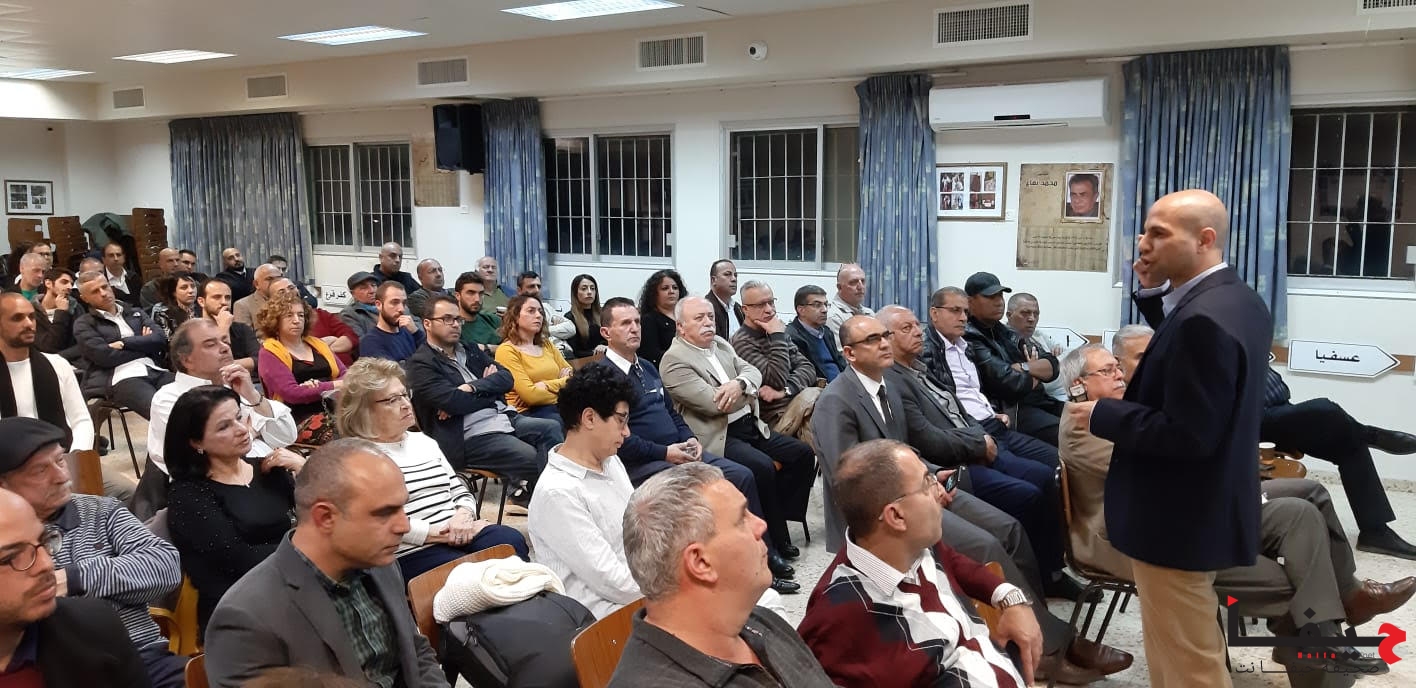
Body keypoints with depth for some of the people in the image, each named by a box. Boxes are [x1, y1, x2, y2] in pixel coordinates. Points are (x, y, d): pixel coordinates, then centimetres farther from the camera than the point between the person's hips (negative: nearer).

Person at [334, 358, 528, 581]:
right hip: (411, 554, -7)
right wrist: (444, 533, -15)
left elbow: (460, 490, 21)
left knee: (512, 541, -23)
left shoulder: (424, 441, 22)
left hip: (461, 535, 7)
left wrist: (462, 517, -3)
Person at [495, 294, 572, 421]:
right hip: (529, 413, -6)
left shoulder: (546, 344, 20)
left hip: (558, 407, 7)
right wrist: (562, 384, 1)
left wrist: (546, 386, -5)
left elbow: (573, 376, 12)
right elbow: (530, 395, -11)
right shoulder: (507, 350, -1)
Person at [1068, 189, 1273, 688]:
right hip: (1208, 507, 10)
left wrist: (1101, 416, -16)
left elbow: (1188, 434, -28)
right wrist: (1157, 292, 4)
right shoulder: (1239, 300, 6)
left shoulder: (1203, 318, -26)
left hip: (1179, 519, -10)